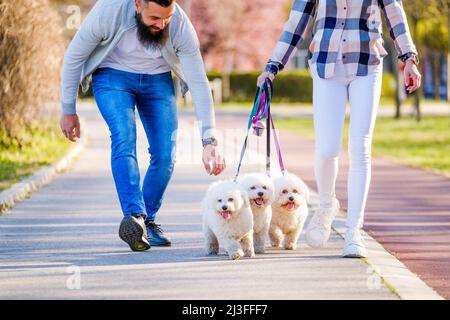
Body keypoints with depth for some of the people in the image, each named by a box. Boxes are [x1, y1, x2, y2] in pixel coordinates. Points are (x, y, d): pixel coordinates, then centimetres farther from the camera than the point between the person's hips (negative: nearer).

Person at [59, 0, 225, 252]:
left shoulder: (181, 26, -26)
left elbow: (199, 83, -23)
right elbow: (74, 56, -15)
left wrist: (209, 141, -30)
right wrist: (68, 111, -9)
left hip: (157, 79, 2)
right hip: (113, 76, -2)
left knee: (166, 153, -10)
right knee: (124, 136, -27)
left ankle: (148, 220, 11)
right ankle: (134, 216, -38)